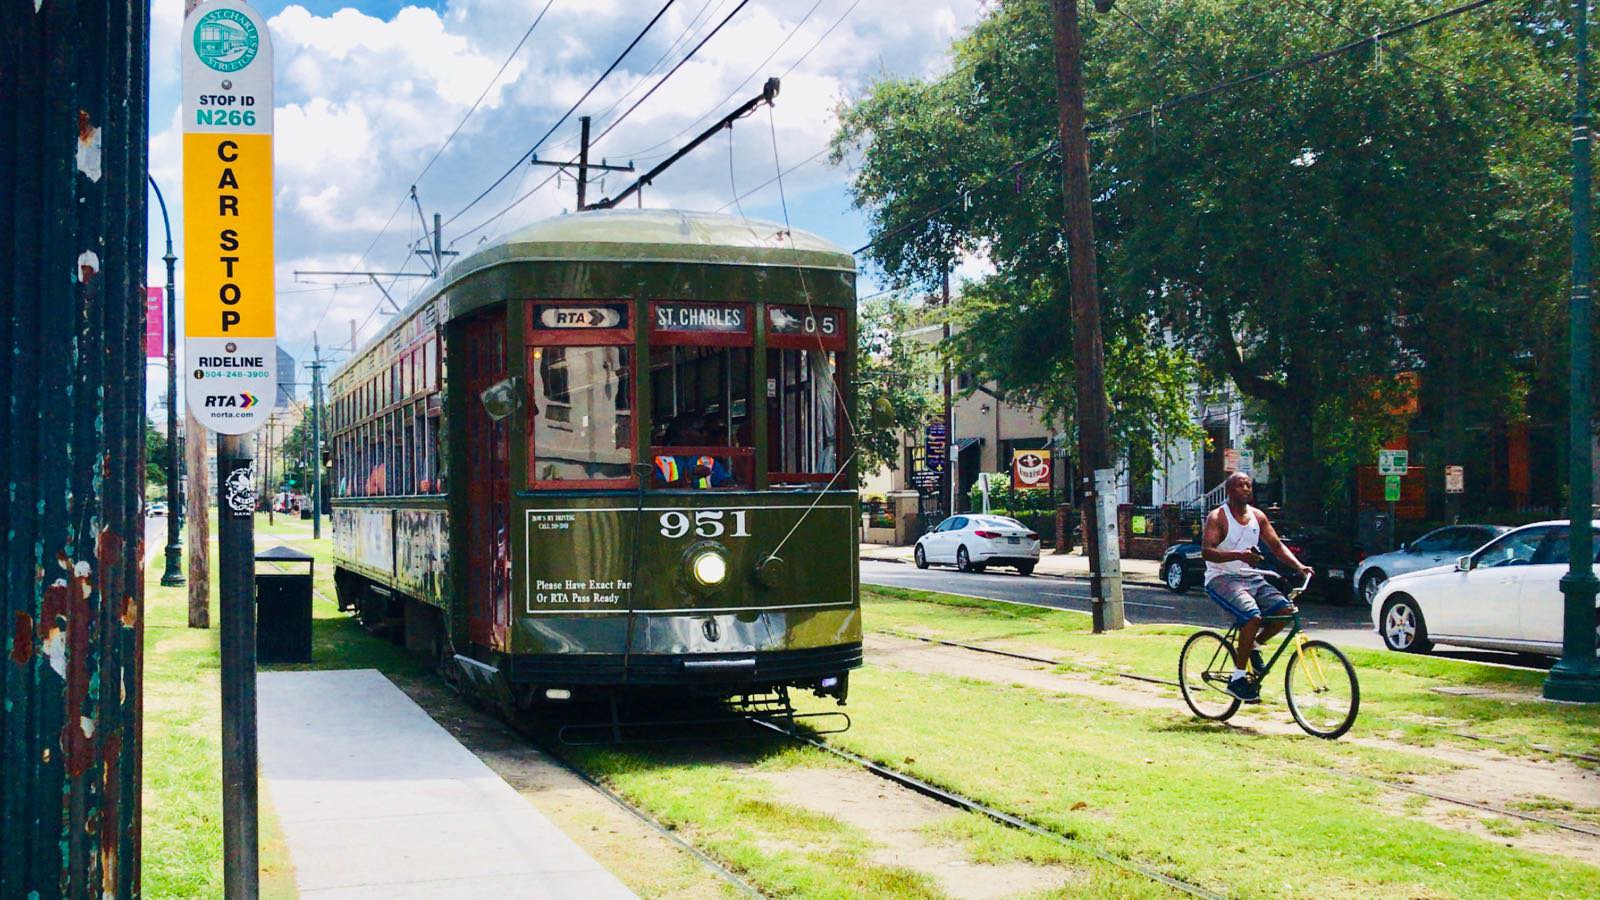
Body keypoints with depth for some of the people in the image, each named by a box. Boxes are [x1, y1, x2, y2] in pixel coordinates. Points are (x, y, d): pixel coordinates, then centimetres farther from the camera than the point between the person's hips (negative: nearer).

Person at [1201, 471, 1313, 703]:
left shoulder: (1257, 516, 11)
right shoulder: (1217, 517, -8)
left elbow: (1277, 546, 12)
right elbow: (1206, 551, -20)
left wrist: (1298, 566, -5)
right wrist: (1239, 555, -35)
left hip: (1250, 578, 7)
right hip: (1221, 579, -6)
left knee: (1285, 610, -15)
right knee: (1252, 617, -29)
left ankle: (1253, 646, 11)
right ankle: (1238, 679, -17)